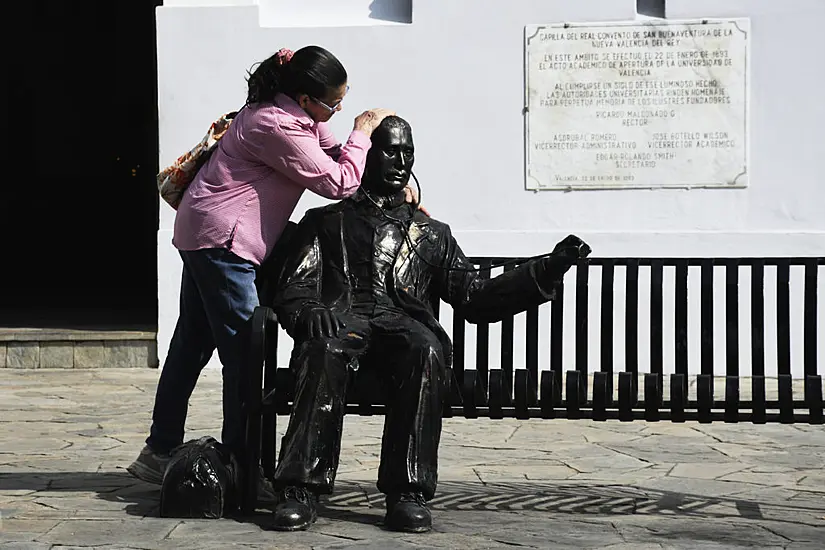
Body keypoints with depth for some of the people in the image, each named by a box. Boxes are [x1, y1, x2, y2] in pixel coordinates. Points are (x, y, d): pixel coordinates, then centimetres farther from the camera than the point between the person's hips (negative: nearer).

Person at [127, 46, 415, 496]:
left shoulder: (292, 113, 10)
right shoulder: (276, 127, -21)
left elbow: (333, 155, 18)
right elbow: (339, 183, -18)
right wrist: (363, 130, -5)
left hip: (203, 236, 11)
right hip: (222, 239, -11)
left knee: (193, 343, 13)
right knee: (244, 350, -7)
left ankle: (160, 452, 21)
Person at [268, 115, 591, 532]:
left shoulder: (432, 234, 31)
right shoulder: (324, 222, 25)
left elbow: (475, 298, 18)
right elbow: (292, 289, 11)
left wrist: (547, 271, 6)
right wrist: (307, 310, -15)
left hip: (403, 324, 1)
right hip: (340, 320, -1)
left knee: (426, 351, -36)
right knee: (323, 349, -39)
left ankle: (407, 493, -37)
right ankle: (299, 489, -38)